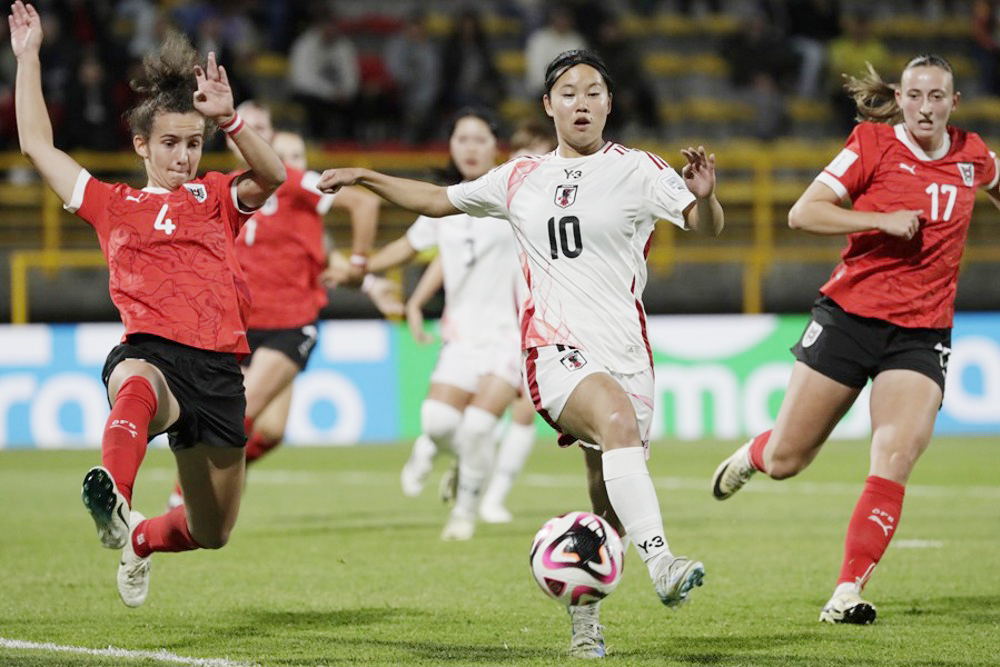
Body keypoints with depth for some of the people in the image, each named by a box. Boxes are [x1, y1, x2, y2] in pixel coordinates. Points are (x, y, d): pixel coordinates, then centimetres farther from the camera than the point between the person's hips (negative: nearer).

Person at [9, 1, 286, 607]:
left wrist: (228, 119, -20)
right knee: (137, 385, -44)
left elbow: (273, 176, -5)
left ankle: (140, 539, 50)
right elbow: (37, 144, 21)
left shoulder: (218, 198, 17)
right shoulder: (113, 205, 18)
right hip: (152, 351, -2)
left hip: (219, 368, 2)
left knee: (213, 532, 15)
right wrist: (28, 58, 19)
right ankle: (112, 501, -73)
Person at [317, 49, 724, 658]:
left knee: (610, 507, 3)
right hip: (556, 350, -1)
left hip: (626, 352, 1)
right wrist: (364, 178, 22)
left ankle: (584, 618, 26)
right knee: (618, 424, -33)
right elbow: (439, 200, 28)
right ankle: (662, 563, -48)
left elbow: (707, 226, -6)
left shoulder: (636, 170, 5)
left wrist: (704, 197, -28)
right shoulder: (522, 179, 14)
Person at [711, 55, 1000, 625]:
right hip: (851, 315, -2)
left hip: (922, 335, 2)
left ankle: (848, 593, -14)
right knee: (785, 461, 6)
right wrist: (882, 220, -20)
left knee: (895, 460, -19)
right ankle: (751, 456, 43)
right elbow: (803, 214, -12)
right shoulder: (873, 143, -6)